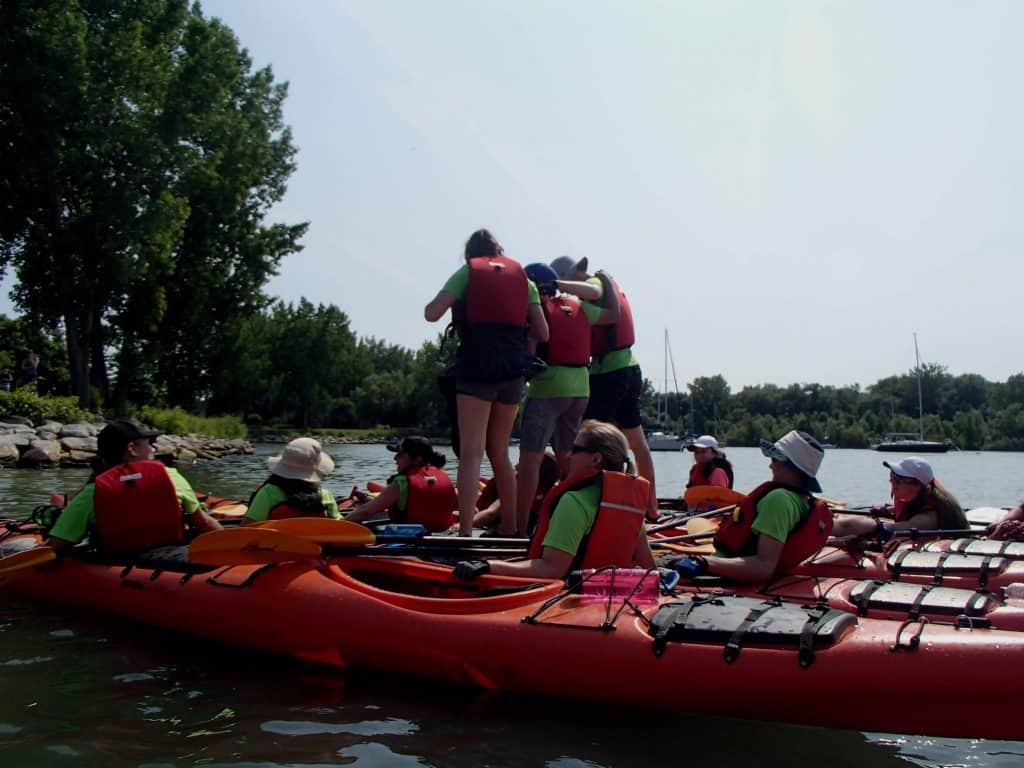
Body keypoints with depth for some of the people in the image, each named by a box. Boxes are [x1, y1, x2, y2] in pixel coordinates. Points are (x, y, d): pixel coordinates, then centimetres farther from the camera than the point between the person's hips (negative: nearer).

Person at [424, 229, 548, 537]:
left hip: (476, 365, -4)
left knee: (471, 452, -8)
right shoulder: (523, 277, 15)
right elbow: (543, 333, 7)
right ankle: (509, 529, 21)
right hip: (513, 369, 4)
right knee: (499, 451, 16)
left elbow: (431, 314, -5)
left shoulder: (466, 273, 6)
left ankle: (466, 532, -17)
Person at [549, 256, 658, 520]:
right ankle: (651, 506, 25)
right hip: (630, 368, 10)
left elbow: (591, 291, -31)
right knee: (637, 440, 16)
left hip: (608, 372, -10)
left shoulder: (596, 281, -9)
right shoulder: (608, 283, 17)